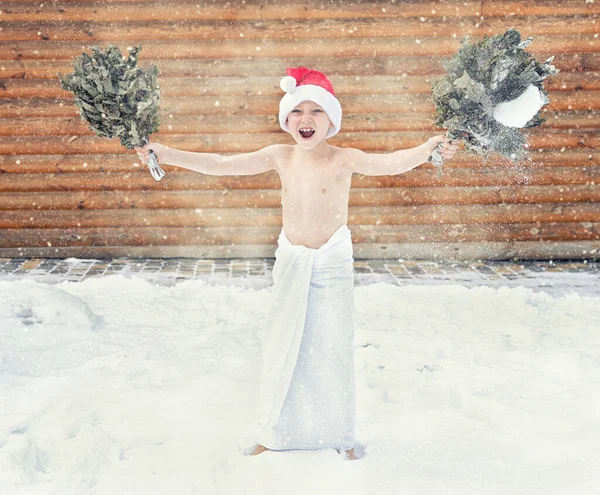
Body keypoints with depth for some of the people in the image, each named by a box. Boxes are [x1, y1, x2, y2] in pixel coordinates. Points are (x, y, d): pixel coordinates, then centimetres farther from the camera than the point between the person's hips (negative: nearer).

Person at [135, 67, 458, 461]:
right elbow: (220, 165, -5)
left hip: (333, 265, -3)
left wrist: (428, 149, -51)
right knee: (282, 350, 11)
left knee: (333, 350, 7)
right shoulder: (280, 156, -4)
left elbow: (389, 163, -31)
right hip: (290, 262, 3)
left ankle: (341, 437, 27)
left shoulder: (344, 159, -14)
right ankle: (276, 435, 29)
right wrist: (164, 154, -10)